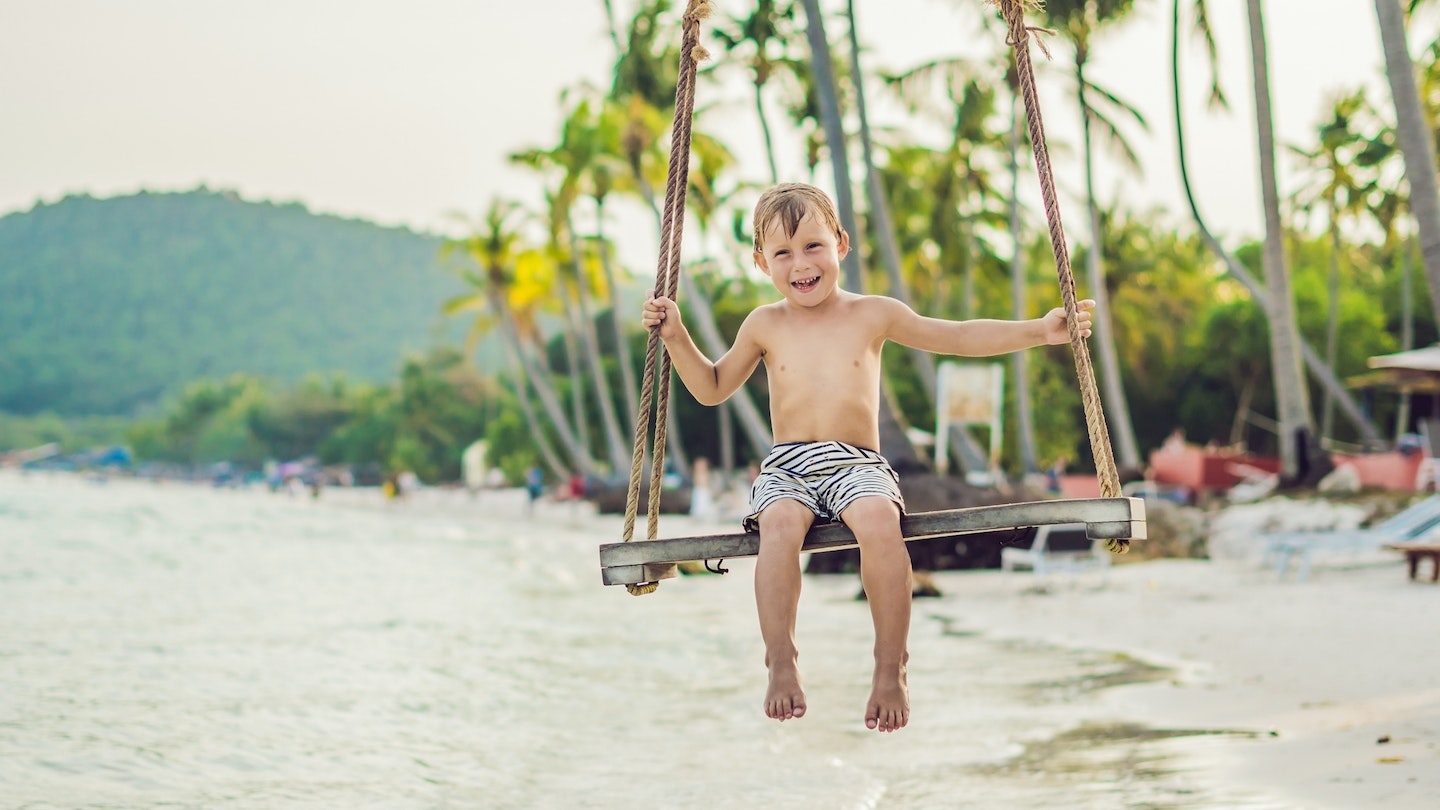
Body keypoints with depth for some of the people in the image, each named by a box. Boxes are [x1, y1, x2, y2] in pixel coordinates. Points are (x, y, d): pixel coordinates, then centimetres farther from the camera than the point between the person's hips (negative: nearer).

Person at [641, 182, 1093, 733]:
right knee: (780, 524, -35)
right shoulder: (764, 325, 13)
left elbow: (960, 337, 14)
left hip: (858, 465, -1)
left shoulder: (873, 315, 10)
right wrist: (676, 337, 12)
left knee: (879, 521, -35)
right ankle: (781, 663, -29)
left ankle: (890, 668, -26)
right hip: (786, 467, 1)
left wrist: (1038, 331, 7)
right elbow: (712, 388, 25)